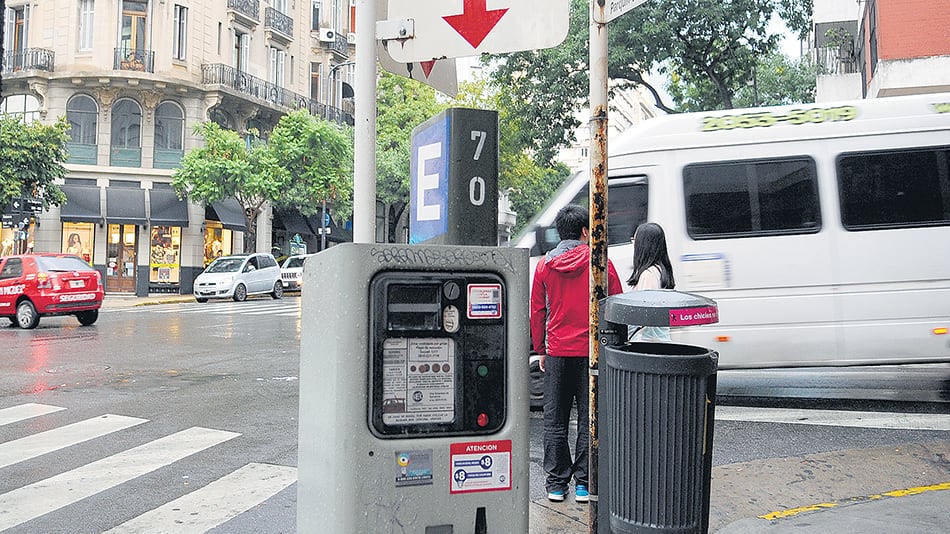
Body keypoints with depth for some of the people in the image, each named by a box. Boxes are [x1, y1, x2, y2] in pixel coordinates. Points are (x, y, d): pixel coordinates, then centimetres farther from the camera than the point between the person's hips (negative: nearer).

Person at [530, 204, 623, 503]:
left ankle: (556, 483, 15)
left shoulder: (544, 265, 3)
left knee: (555, 420, 10)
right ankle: (584, 484, 12)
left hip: (556, 352, 2)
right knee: (590, 419, 7)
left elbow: (537, 311, 7)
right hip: (592, 352, -2)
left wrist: (541, 350, 15)